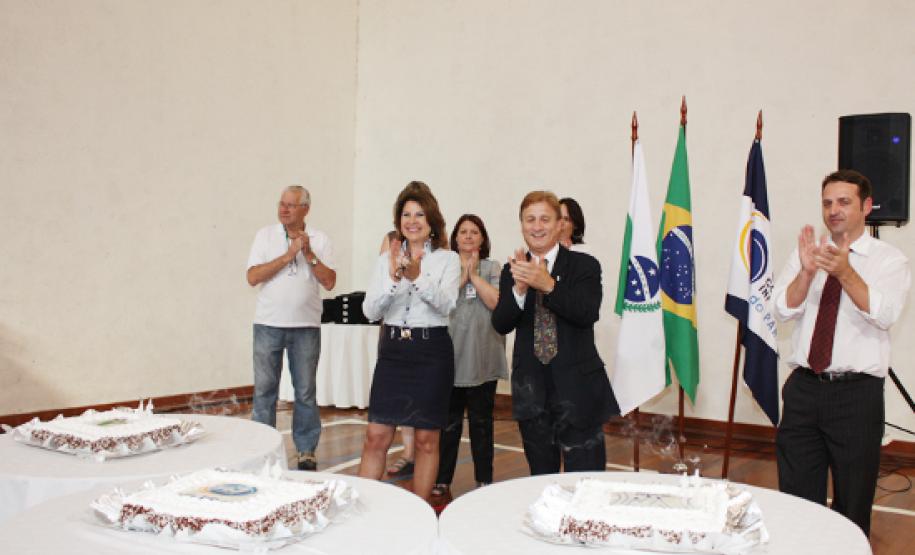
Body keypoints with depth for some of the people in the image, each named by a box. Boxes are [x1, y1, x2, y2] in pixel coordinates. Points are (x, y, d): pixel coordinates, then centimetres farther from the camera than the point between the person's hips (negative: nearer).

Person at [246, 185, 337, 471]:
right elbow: (253, 277, -7)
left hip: (306, 325, 0)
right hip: (268, 323, 0)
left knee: (305, 391, 6)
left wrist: (309, 254, -12)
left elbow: (329, 282, -3)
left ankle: (306, 450, 15)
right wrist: (288, 255, -12)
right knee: (264, 390, 4)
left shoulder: (319, 239, 4)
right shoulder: (266, 235, 4)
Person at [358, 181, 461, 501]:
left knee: (426, 439, 7)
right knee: (376, 437, 1)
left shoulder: (447, 260, 0)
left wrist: (417, 277, -32)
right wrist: (393, 278, -20)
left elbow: (446, 304, -16)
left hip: (432, 352, -2)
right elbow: (370, 311, -3)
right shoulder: (387, 259, 7)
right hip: (393, 351, 2)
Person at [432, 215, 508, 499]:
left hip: (482, 357, -1)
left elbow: (498, 302, -10)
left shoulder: (492, 268, 6)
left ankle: (484, 480, 17)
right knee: (448, 421, 5)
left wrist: (474, 274, -6)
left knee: (481, 421, 7)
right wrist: (460, 278, -9)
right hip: (450, 355, 1)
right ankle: (442, 480, 14)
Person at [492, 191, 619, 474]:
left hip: (576, 387, -3)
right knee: (541, 476, 16)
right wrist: (519, 288, -21)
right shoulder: (512, 271, 6)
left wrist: (548, 285, -28)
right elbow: (500, 324, -4)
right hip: (531, 389, 3)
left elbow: (588, 313, -16)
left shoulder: (584, 265, -1)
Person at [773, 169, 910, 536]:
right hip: (804, 387, 3)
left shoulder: (888, 259, -1)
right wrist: (806, 272, -21)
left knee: (853, 501, 11)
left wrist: (845, 273, -32)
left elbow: (884, 314, -18)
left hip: (857, 393, -2)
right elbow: (783, 310, -4)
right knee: (796, 498, 11)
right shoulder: (805, 253, 9)